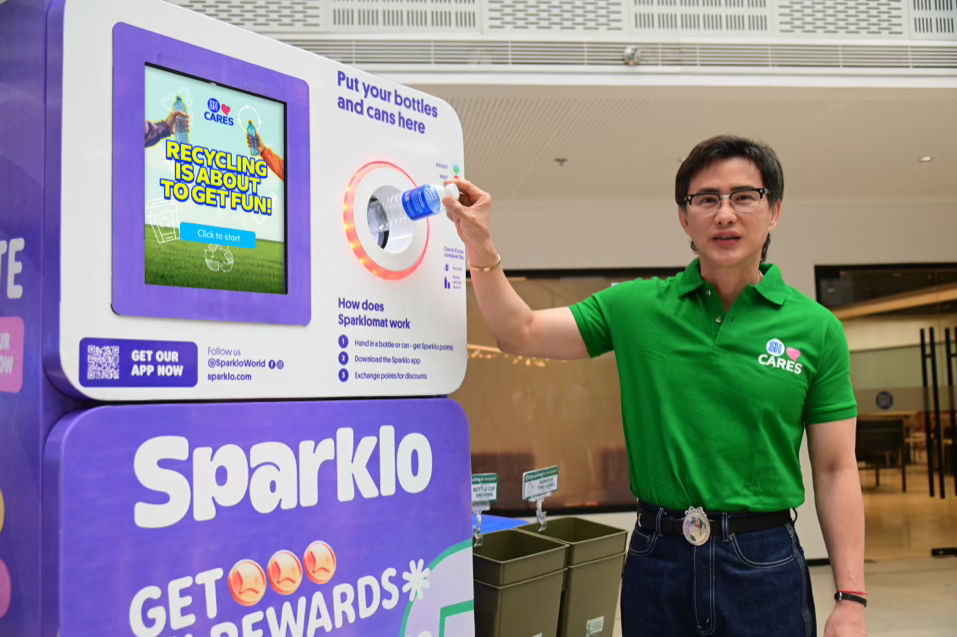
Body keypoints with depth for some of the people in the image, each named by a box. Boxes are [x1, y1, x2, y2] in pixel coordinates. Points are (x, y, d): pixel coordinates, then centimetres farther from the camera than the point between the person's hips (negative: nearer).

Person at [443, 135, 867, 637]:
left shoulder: (816, 329, -3)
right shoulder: (636, 308, -1)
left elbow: (836, 470, -2)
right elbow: (521, 334, -1)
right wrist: (481, 246, -15)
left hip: (765, 563, 0)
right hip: (656, 558, 1)